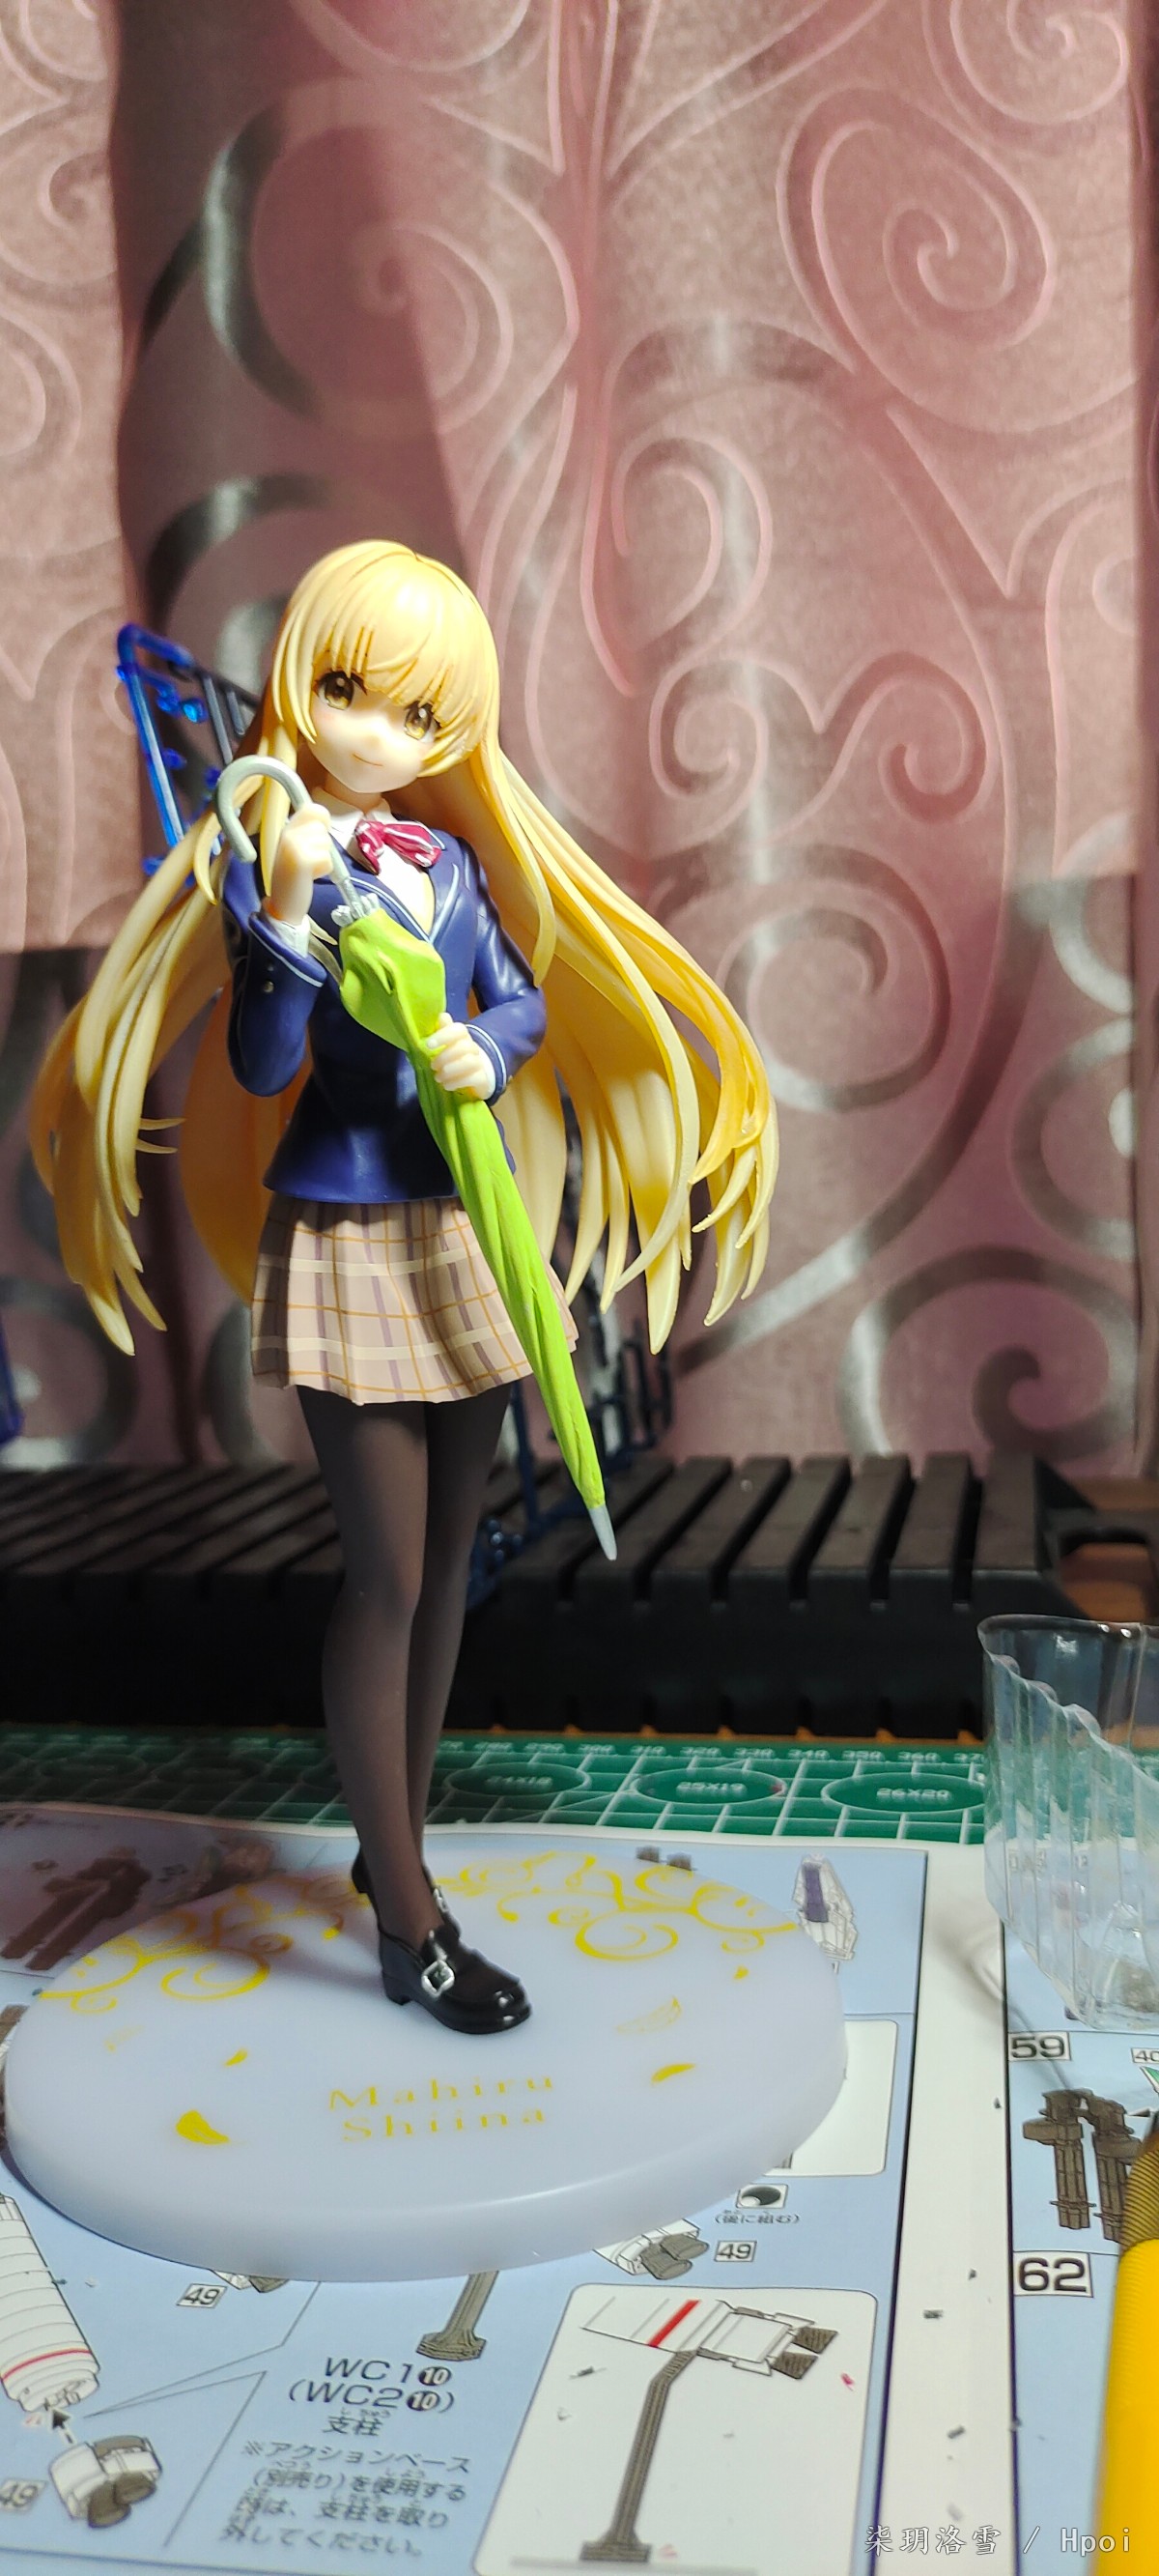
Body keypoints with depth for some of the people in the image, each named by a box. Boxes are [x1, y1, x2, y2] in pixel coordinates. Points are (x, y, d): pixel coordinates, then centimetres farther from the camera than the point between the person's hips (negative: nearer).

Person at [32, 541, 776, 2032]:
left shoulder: (454, 858, 8)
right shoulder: (273, 862, -7)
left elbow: (527, 1002, 10)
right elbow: (258, 1068, -14)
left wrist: (489, 1047, -11)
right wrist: (288, 917, -26)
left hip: (461, 1233, 6)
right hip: (341, 1241, -6)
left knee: (448, 1558, 12)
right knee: (387, 1580, -5)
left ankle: (392, 1845, 31)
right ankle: (410, 1927, 8)